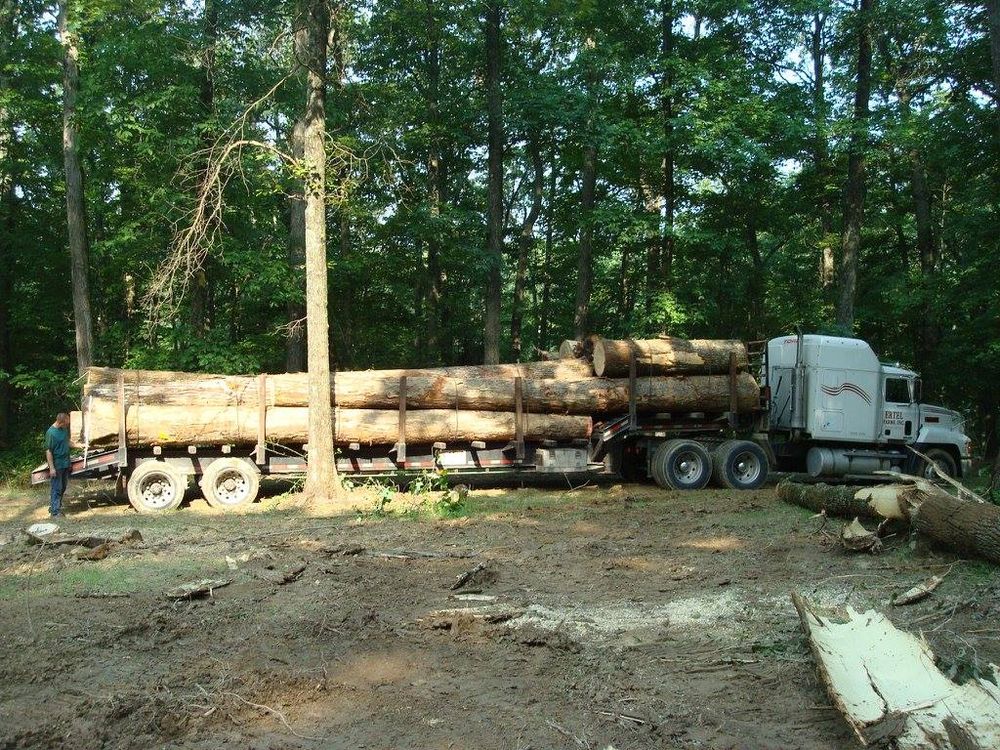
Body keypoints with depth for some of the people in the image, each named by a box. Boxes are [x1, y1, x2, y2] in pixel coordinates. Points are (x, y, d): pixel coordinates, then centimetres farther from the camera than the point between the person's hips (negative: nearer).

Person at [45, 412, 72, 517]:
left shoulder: (65, 428, 3)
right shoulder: (51, 433, -19)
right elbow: (48, 451, -18)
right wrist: (51, 468, -20)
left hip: (66, 463, 8)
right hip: (57, 465, -8)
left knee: (63, 487, 16)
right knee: (56, 488, -3)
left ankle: (58, 506, 29)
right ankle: (55, 512, 1)